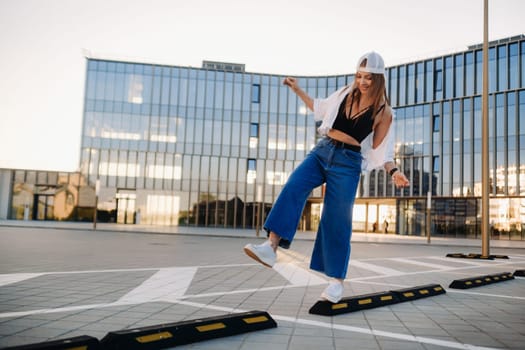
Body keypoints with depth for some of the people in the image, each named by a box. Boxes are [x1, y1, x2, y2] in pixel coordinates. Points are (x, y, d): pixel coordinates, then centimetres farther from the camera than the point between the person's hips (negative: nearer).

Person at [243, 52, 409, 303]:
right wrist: (298, 90, 25)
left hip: (348, 162, -4)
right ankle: (271, 247, -31)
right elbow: (320, 108, 26)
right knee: (293, 187, -23)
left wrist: (393, 170, -17)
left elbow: (380, 150, 0)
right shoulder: (345, 94, 9)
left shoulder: (383, 112, -2)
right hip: (322, 150, 4)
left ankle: (337, 280, 10)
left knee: (337, 221, -4)